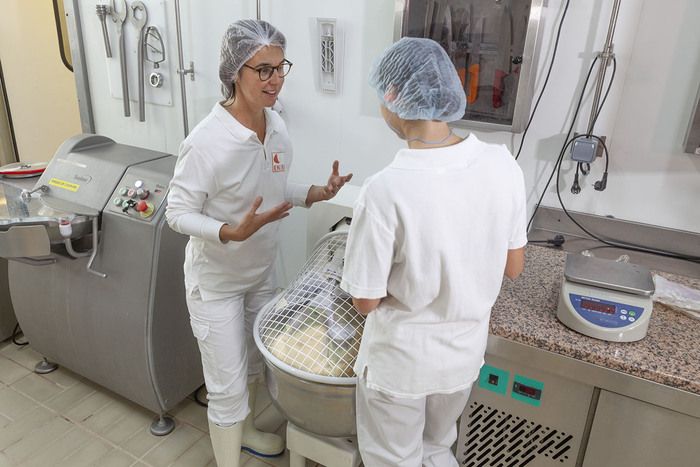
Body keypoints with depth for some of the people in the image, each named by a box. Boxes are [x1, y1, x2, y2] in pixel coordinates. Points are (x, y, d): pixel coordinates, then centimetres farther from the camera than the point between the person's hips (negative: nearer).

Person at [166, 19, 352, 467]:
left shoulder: (277, 125, -7)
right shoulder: (207, 141, -28)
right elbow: (178, 213, -20)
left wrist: (315, 194, -9)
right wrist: (232, 232, -36)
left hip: (262, 270, 7)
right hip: (217, 280, -7)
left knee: (253, 362, 26)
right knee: (228, 385, 6)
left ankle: (242, 430, 53)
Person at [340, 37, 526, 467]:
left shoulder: (384, 190, -30)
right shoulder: (503, 165, -14)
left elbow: (366, 301, -18)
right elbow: (513, 268, -2)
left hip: (400, 359, -5)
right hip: (465, 350, 5)